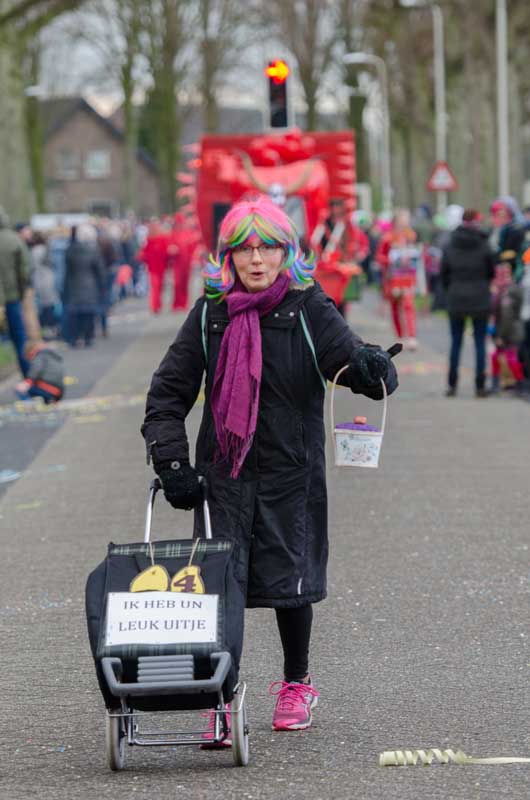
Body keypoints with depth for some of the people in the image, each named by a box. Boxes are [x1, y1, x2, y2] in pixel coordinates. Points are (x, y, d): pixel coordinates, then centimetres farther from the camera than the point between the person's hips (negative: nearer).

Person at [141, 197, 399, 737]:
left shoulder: (308, 309, -3)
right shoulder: (210, 314, 3)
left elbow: (348, 357, -13)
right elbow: (169, 390, 7)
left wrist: (371, 367, -37)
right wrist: (171, 461, -3)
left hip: (292, 472, -1)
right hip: (223, 472, 1)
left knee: (289, 579, 5)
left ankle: (296, 684, 27)